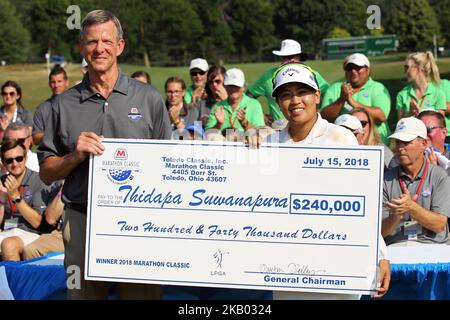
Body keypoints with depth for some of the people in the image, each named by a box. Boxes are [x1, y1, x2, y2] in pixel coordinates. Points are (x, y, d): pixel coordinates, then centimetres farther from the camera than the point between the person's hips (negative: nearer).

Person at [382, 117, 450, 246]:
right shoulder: (386, 179, 11)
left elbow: (439, 225, -3)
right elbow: (380, 231, 5)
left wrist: (411, 207, -18)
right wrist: (396, 215, -17)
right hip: (395, 246, 1)